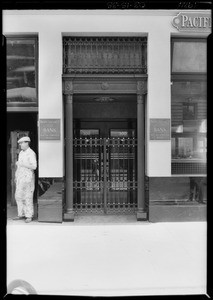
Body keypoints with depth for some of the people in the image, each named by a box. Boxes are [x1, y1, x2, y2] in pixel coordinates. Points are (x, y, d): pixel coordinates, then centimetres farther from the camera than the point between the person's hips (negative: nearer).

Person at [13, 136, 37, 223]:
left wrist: (22, 164, -20)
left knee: (28, 197, -5)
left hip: (28, 177, -8)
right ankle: (21, 214, 18)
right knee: (18, 196, 9)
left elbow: (34, 167, -19)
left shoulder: (31, 153, -12)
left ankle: (29, 216, 3)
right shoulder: (21, 153, 13)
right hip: (20, 177, 8)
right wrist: (16, 176, 18)